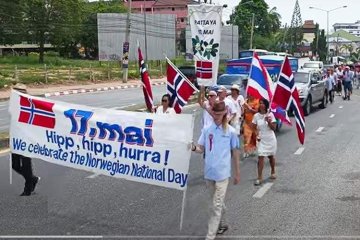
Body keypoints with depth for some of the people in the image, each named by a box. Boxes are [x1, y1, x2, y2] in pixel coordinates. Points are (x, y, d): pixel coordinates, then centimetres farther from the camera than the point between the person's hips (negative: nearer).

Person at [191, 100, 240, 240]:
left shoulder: (231, 131, -6)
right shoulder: (206, 130, 2)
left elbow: (235, 152, 1)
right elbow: (201, 149, 4)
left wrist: (237, 173, 4)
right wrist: (194, 148, -21)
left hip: (222, 173, -4)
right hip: (209, 172, 4)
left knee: (216, 206, -5)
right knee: (218, 202, 22)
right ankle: (222, 225, 42)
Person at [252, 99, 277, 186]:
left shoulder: (270, 115, -7)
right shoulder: (256, 116, -4)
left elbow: (274, 128, -8)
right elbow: (254, 128, 4)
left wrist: (269, 122, -23)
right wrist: (256, 135, -12)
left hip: (270, 139, 0)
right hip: (261, 140, 0)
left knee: (271, 156, 16)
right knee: (260, 157, -8)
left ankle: (273, 172, 39)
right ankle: (259, 178, -6)